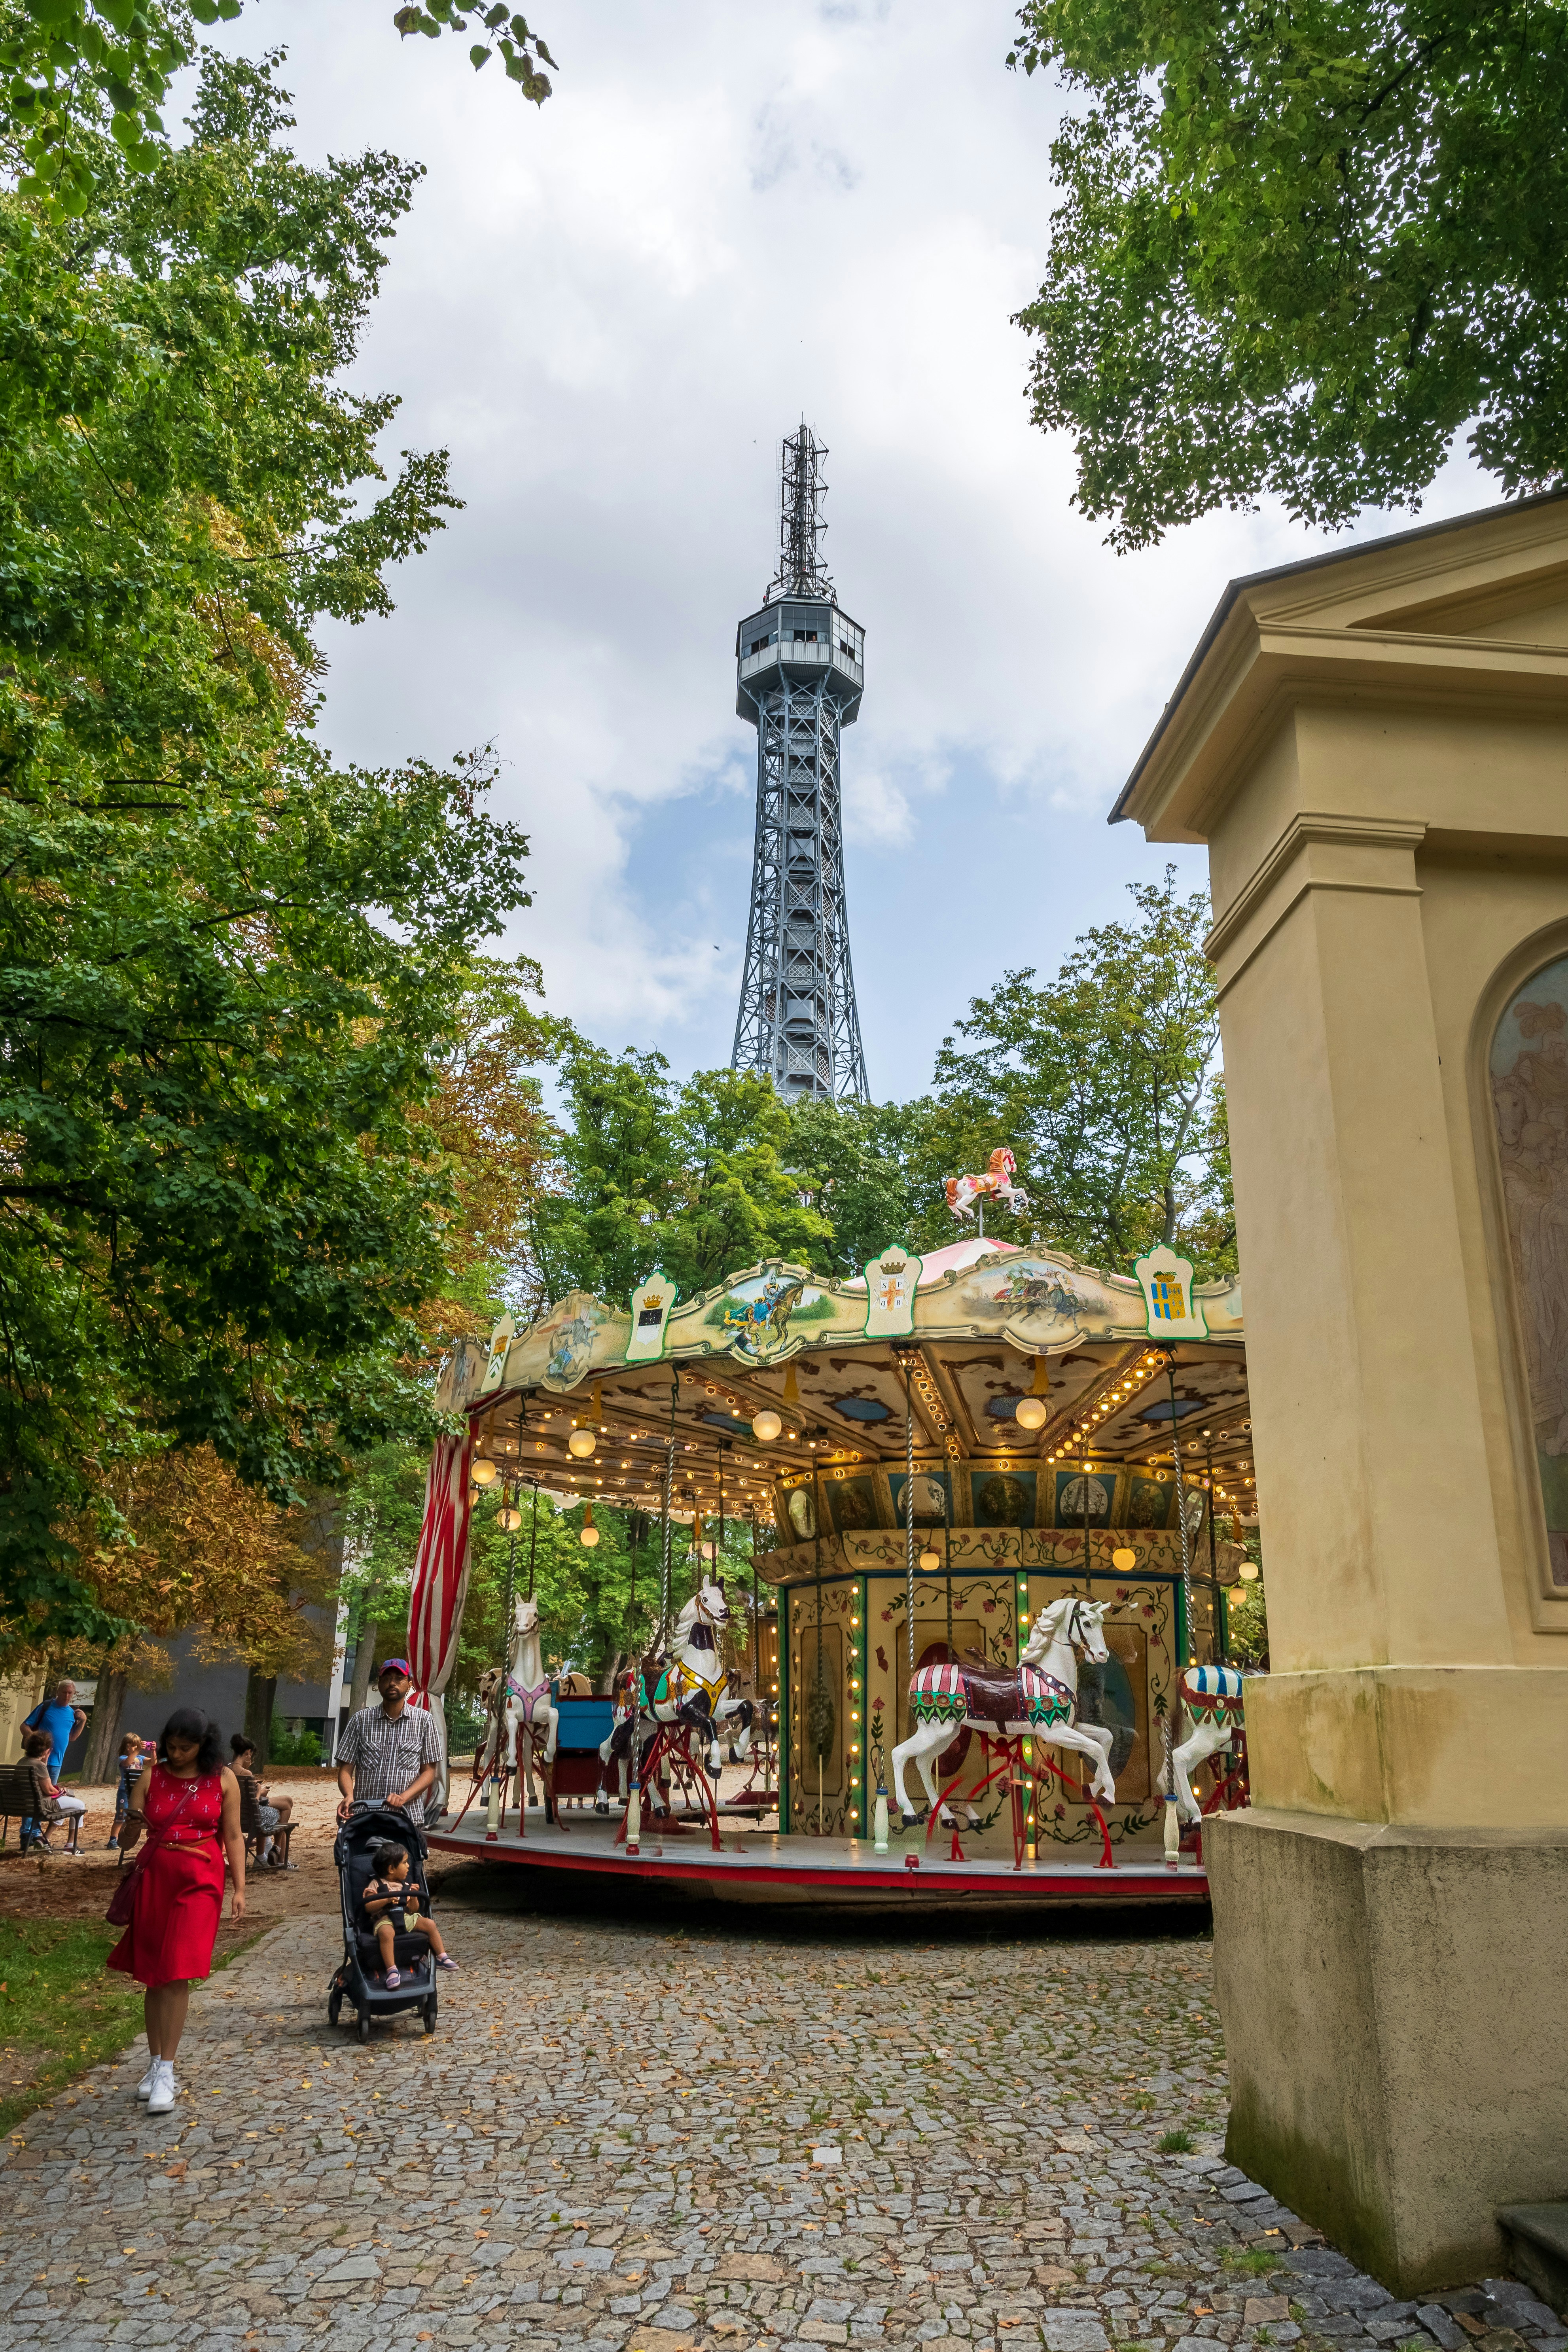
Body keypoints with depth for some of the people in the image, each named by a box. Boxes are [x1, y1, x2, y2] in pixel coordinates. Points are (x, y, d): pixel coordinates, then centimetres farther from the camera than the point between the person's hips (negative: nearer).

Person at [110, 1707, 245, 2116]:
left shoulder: (222, 1779, -1)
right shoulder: (151, 1776, 1)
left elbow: (233, 1836, 3)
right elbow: (126, 1840, 1)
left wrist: (239, 1888, -2)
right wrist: (133, 1824, -22)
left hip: (199, 1882, -2)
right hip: (154, 1878, 2)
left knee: (177, 1975, -8)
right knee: (153, 1975, 9)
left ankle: (165, 2073, 0)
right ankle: (155, 2064, 23)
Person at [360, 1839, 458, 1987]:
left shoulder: (405, 1886, 18)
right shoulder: (376, 1885, 3)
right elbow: (368, 1907, -9)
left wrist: (414, 1897, -3)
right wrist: (386, 1900, -22)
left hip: (406, 1918, 5)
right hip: (384, 1919, -5)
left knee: (430, 1924, -14)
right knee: (386, 1932, -40)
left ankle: (442, 1958, -3)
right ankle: (392, 1970, -40)